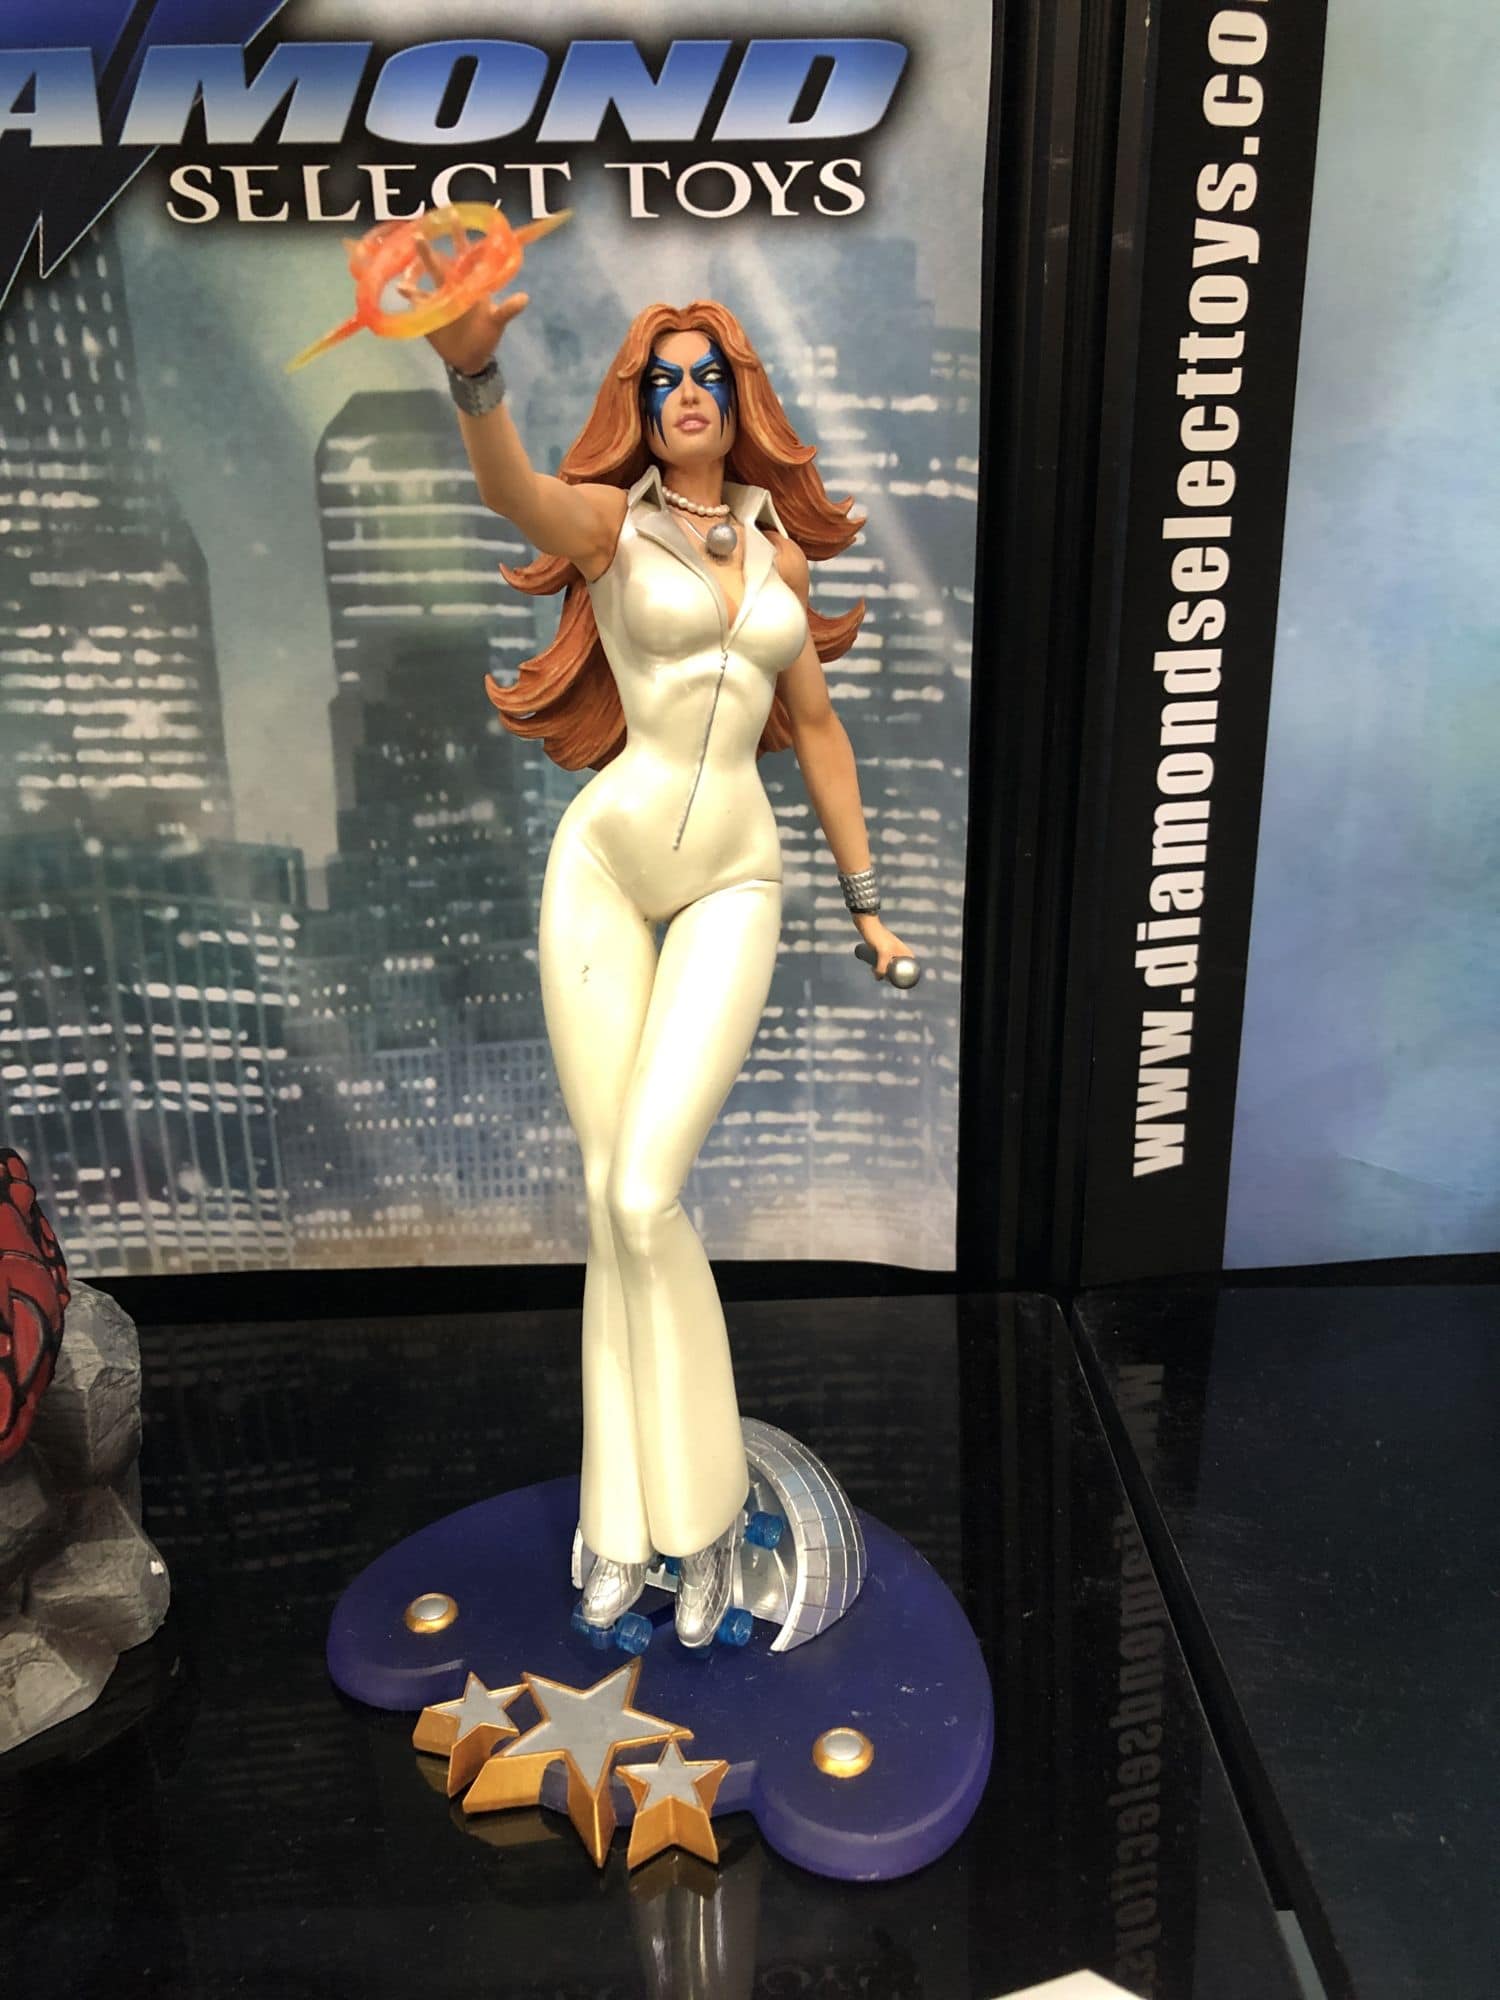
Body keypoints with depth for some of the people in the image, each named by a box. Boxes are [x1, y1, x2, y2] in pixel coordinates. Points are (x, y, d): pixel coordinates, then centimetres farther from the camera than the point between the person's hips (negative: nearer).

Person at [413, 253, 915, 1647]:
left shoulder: (780, 548, 11)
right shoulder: (610, 521, 1)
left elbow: (815, 726, 17)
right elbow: (514, 493, -23)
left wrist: (865, 902, 17)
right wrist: (473, 370, -45)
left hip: (733, 882, 1)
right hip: (603, 866, -1)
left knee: (644, 1197, -11)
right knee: (611, 1203, 2)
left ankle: (705, 1512, 8)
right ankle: (623, 1527, 17)